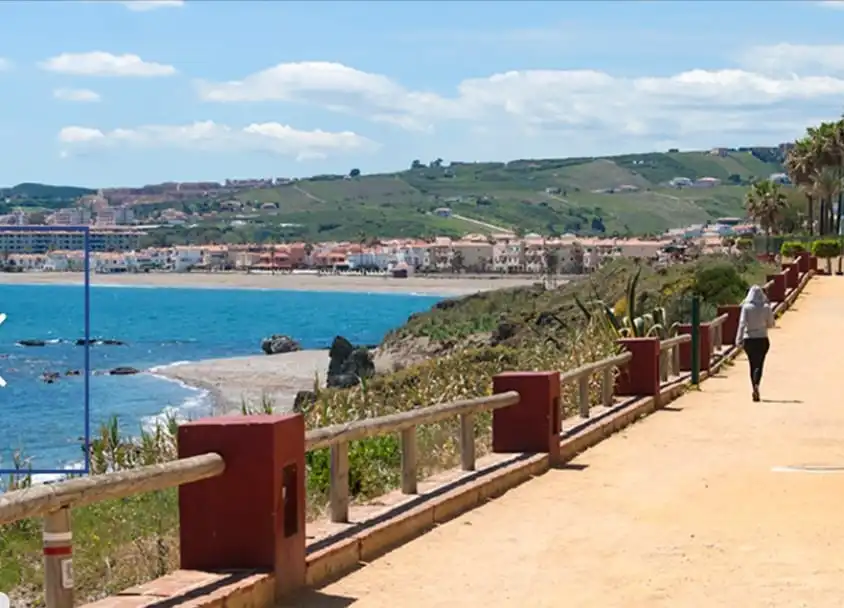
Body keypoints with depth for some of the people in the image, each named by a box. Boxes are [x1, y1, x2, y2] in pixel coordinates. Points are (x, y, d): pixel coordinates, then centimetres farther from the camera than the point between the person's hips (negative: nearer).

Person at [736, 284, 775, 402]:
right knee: (759, 364, 0)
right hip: (762, 339, 0)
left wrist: (739, 339, -12)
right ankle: (756, 385, -26)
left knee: (752, 365, 12)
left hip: (749, 339, 0)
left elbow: (742, 324, -11)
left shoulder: (746, 307, -6)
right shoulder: (766, 307, -4)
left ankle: (754, 388, 13)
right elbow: (771, 324, 2)